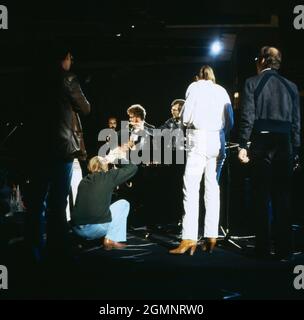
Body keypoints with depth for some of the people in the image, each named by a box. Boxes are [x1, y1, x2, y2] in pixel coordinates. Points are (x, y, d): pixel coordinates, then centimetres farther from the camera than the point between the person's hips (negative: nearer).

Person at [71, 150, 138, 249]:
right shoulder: (108, 176, 2)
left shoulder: (84, 181, 15)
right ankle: (112, 240, 8)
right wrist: (123, 159, 29)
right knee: (124, 204, 17)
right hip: (96, 228, -6)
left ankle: (88, 238, 20)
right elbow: (133, 168, 9)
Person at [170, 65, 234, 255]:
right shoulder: (222, 91, 15)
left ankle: (189, 238, -16)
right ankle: (211, 237, 3)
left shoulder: (195, 87, 6)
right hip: (218, 140, 4)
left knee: (191, 187, -8)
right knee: (213, 187, 7)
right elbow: (230, 122, 12)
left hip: (200, 138, -4)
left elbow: (186, 118, -1)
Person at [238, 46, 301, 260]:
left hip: (262, 144, -2)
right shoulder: (291, 86, 11)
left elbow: (248, 116, -6)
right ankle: (284, 248, 6)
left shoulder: (252, 83, 2)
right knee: (282, 197, 5)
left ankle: (263, 248, 2)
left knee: (262, 197, 1)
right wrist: (295, 149, 11)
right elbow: (296, 121, 8)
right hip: (285, 145, 3)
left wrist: (243, 145, -6)